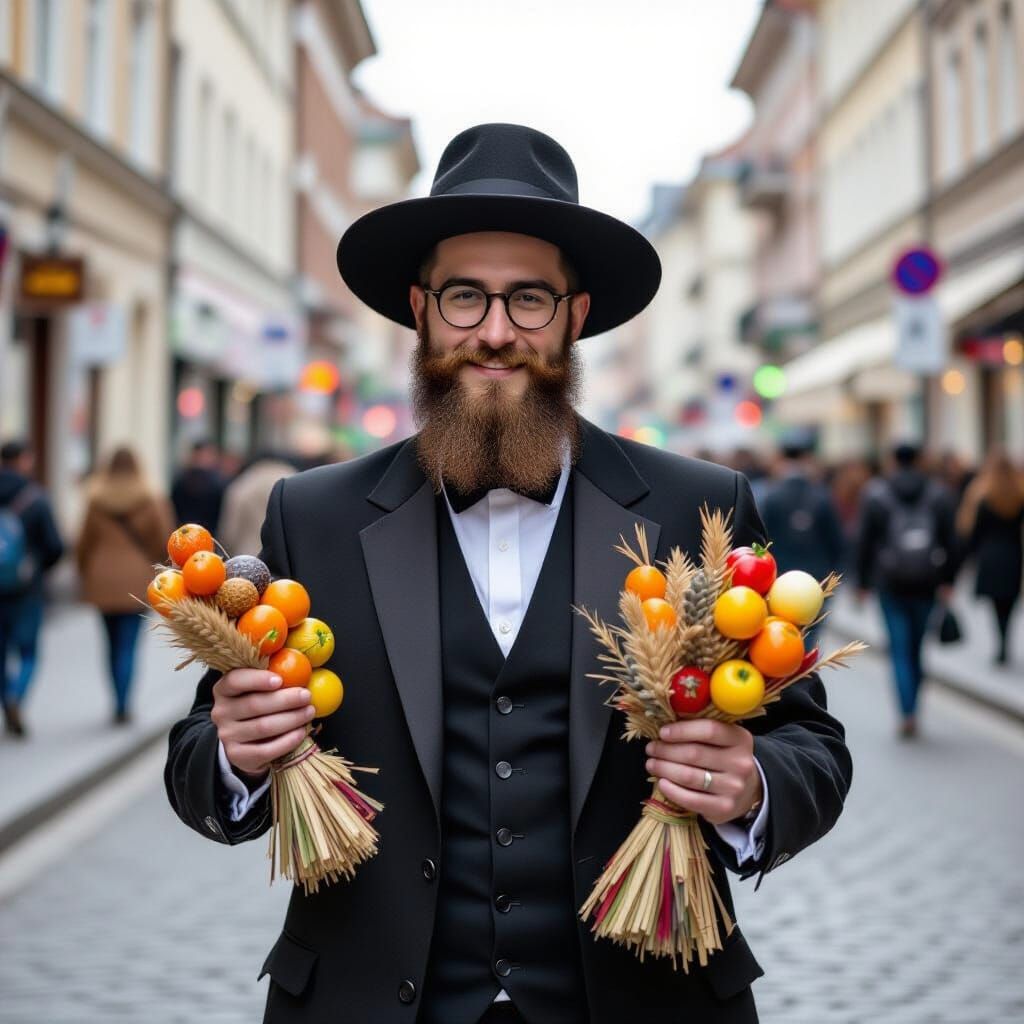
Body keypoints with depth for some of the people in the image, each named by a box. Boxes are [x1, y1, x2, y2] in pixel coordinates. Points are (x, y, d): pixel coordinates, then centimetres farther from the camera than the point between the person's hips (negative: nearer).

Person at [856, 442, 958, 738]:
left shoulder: (876, 493, -1)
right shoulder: (938, 493, 3)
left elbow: (865, 541, -1)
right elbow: (950, 540, 0)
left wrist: (863, 583, 5)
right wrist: (947, 581, 4)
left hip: (891, 583, -2)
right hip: (926, 583, 2)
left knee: (900, 650, -1)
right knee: (917, 647, 13)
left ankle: (908, 715, -12)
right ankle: (911, 709, 19)